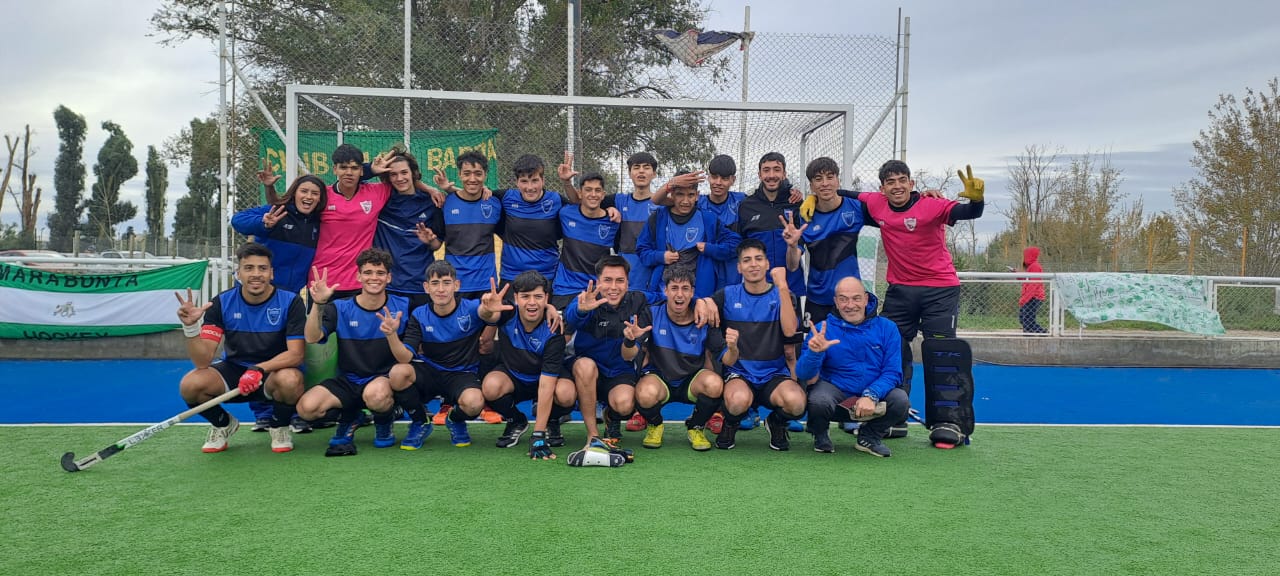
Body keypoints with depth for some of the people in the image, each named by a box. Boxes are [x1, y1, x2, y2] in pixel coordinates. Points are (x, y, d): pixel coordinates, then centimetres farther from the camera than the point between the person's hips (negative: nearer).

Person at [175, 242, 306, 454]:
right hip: (233, 371, 2)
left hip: (273, 374, -2)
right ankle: (223, 424, 9)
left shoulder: (290, 302, -14)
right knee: (190, 384, -26)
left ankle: (280, 427, -1)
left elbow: (295, 354, -19)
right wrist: (190, 327, -33)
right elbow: (202, 361, -16)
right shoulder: (221, 303, -9)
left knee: (290, 379, -37)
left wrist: (259, 369, -34)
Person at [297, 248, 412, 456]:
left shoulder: (402, 307, -3)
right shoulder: (340, 308, -1)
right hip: (348, 382, 2)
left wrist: (392, 334, -29)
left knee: (375, 394, -39)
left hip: (385, 378, -2)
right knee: (307, 407, -24)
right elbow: (312, 338, -16)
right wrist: (318, 304, -32)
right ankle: (347, 419, 11)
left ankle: (384, 423, 0)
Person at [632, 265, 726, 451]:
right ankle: (654, 425, 5)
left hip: (692, 381, 1)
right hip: (658, 377, -1)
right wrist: (631, 340, -35)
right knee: (646, 394, -36)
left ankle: (695, 427, 2)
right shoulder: (652, 314, -9)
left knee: (715, 384, -32)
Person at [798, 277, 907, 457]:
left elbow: (892, 372, -6)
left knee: (900, 400, -27)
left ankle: (869, 436, 6)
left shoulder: (887, 328, -1)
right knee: (819, 401, -35)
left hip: (875, 395, 2)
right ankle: (820, 435, 5)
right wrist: (814, 352, -35)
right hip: (835, 391, -2)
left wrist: (871, 396, -24)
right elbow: (803, 375, -13)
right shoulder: (823, 329, -7)